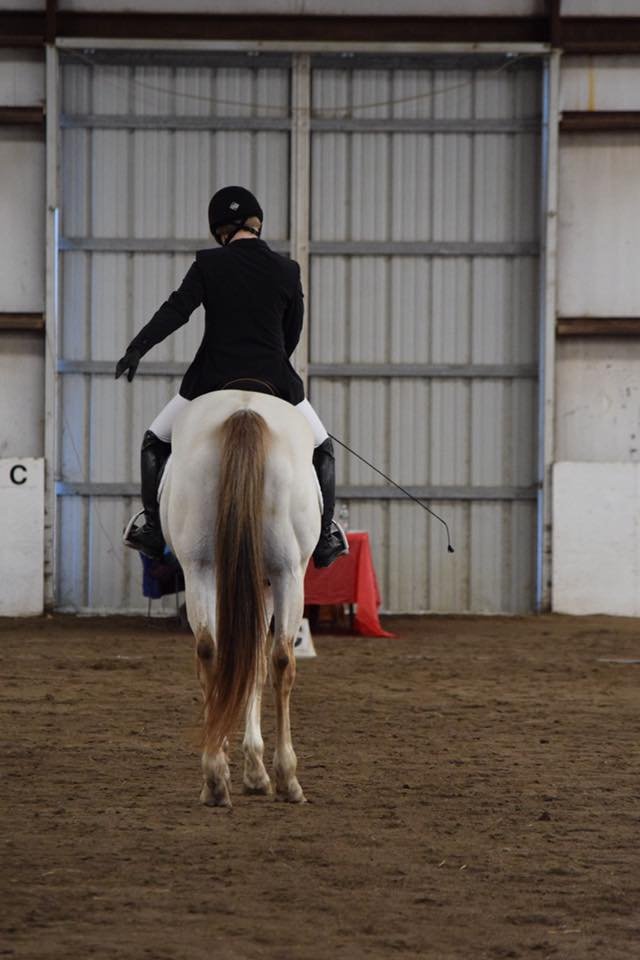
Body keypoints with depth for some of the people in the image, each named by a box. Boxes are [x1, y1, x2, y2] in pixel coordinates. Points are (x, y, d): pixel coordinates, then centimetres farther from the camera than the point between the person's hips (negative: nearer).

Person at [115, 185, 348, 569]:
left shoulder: (208, 264, -3)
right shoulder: (286, 270, 2)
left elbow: (177, 310, -13)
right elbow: (293, 332, 8)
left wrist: (137, 348, -17)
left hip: (213, 379, -1)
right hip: (274, 379, 1)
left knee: (155, 443, 20)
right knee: (322, 449, 22)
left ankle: (154, 529, 10)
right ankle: (325, 537, 14)